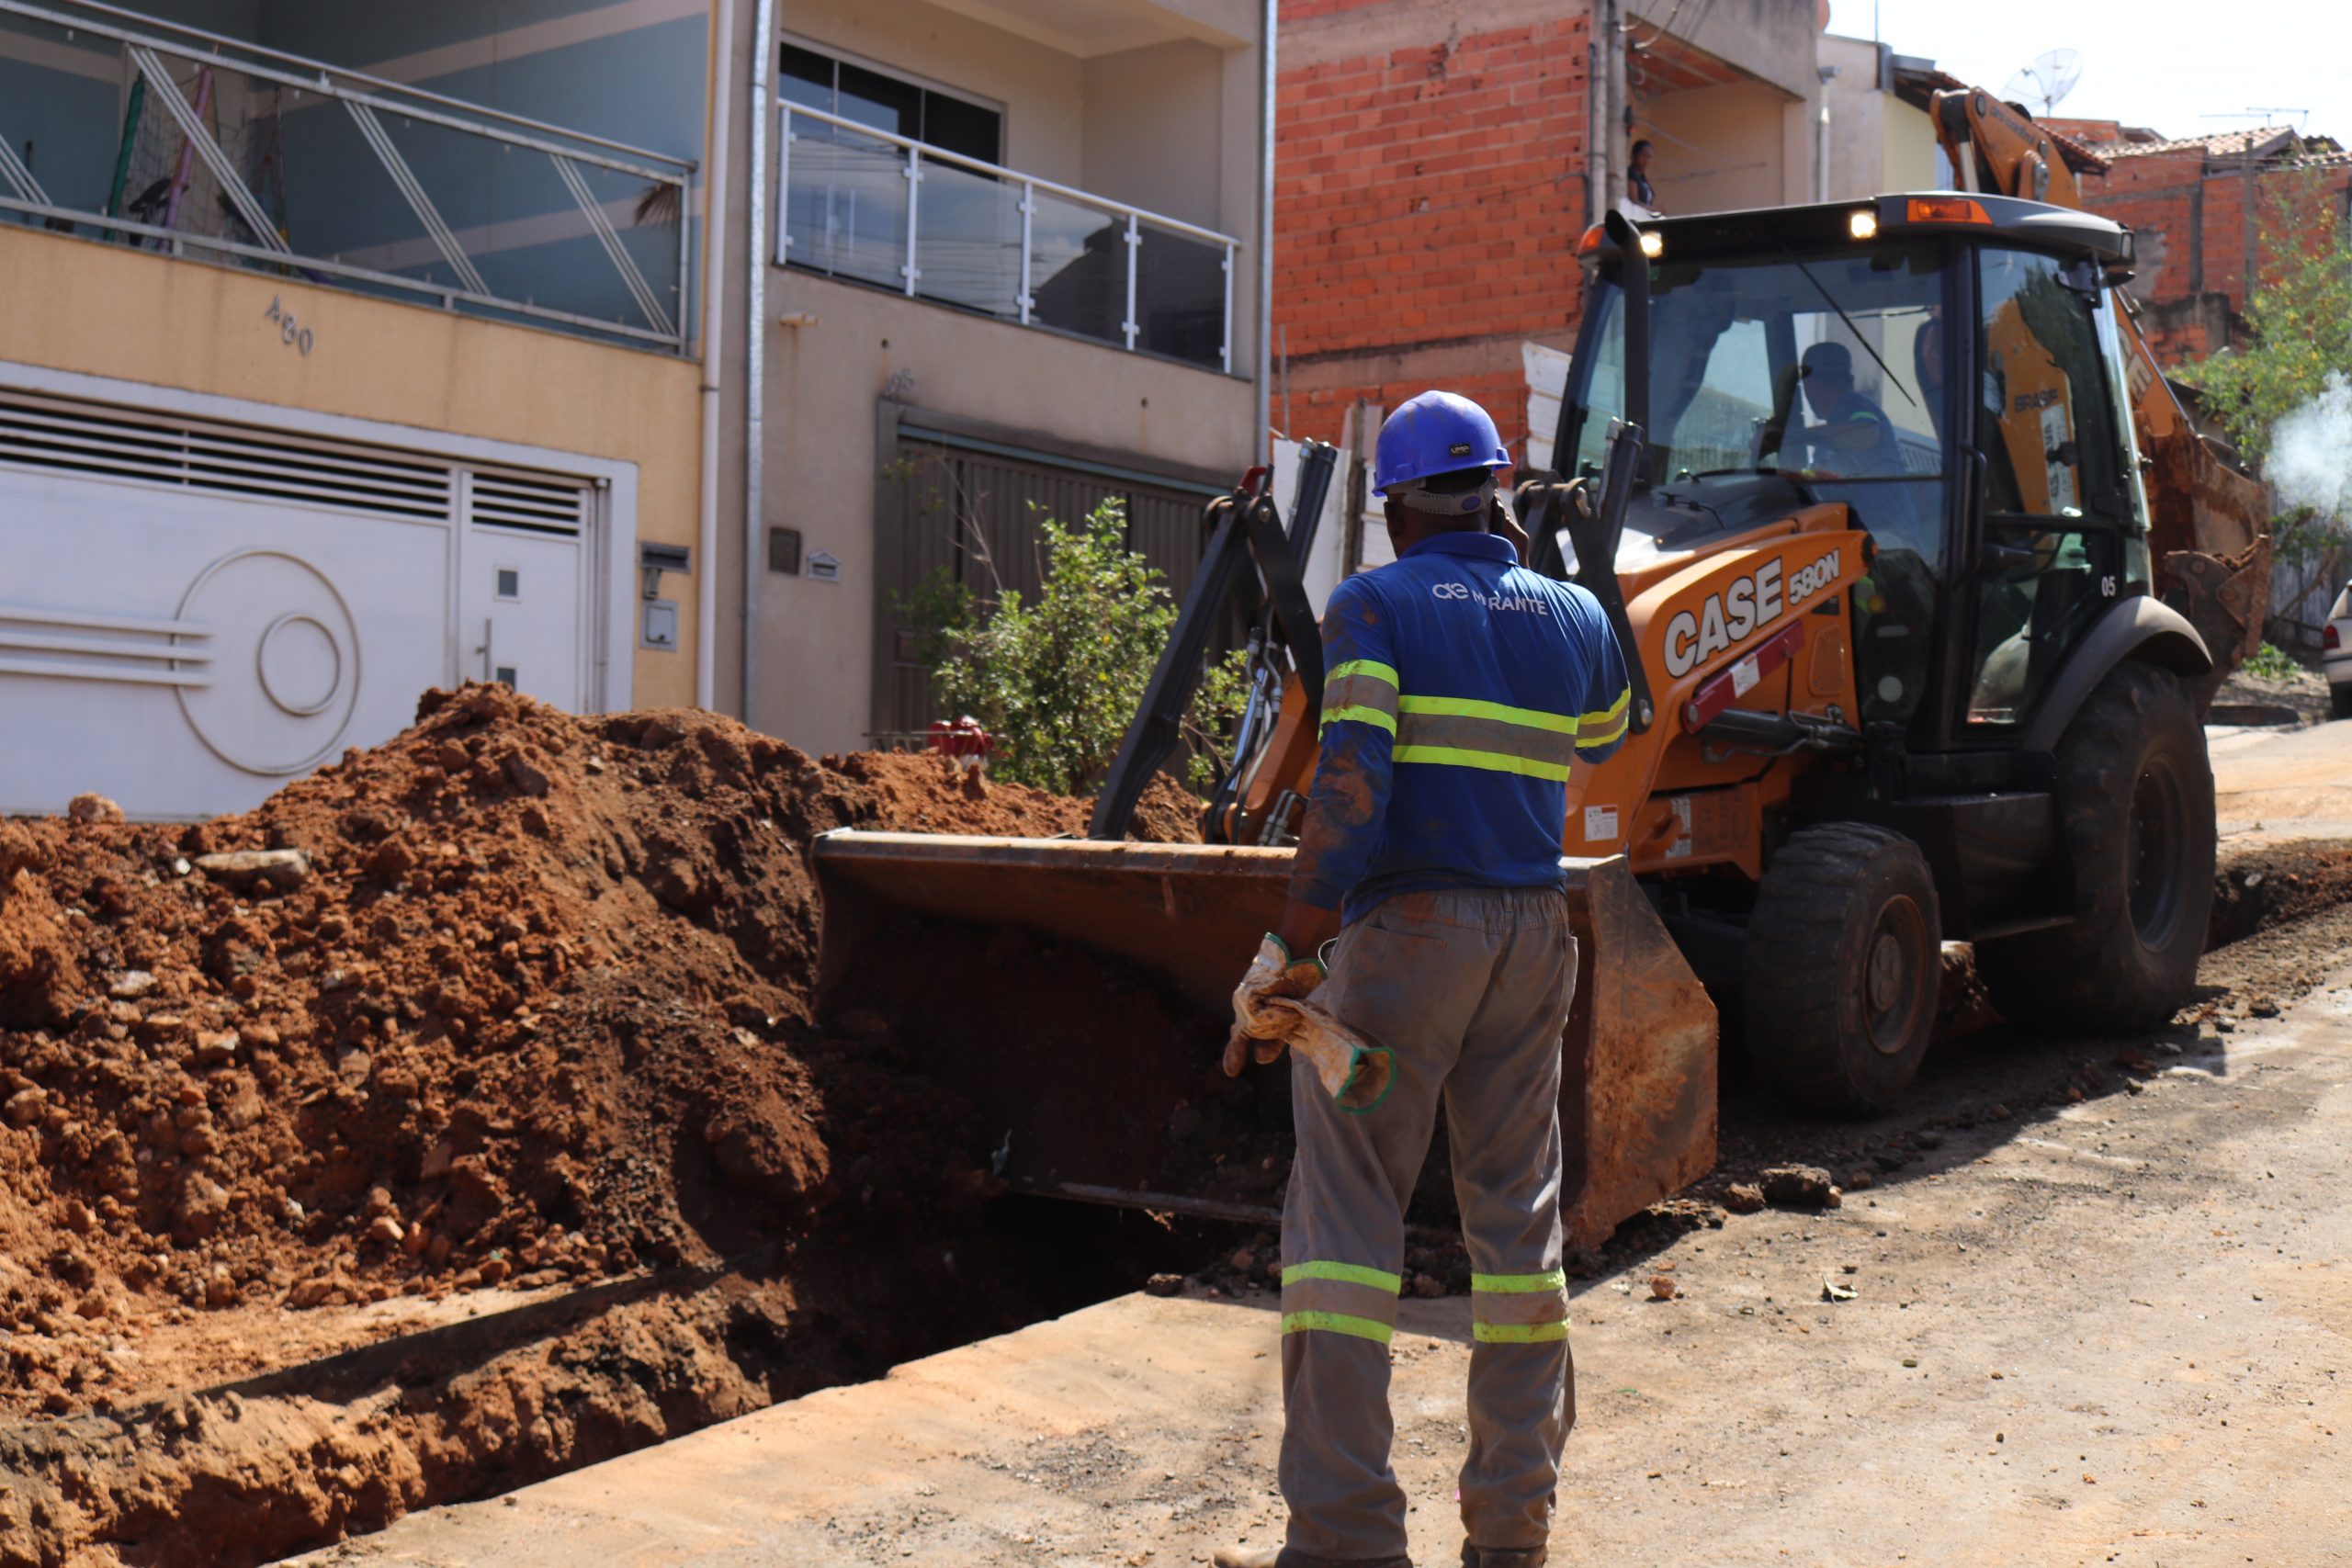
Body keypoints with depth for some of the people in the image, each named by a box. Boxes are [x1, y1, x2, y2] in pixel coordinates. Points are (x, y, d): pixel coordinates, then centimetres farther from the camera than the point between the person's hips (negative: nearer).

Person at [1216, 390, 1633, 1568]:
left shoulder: (1375, 606, -5)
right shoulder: (1576, 618, 10)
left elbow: (1349, 789, -17)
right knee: (1517, 1210, 11)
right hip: (1532, 931, 5)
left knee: (1345, 1209, -1)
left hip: (1407, 923, -5)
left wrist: (1290, 951, -16)